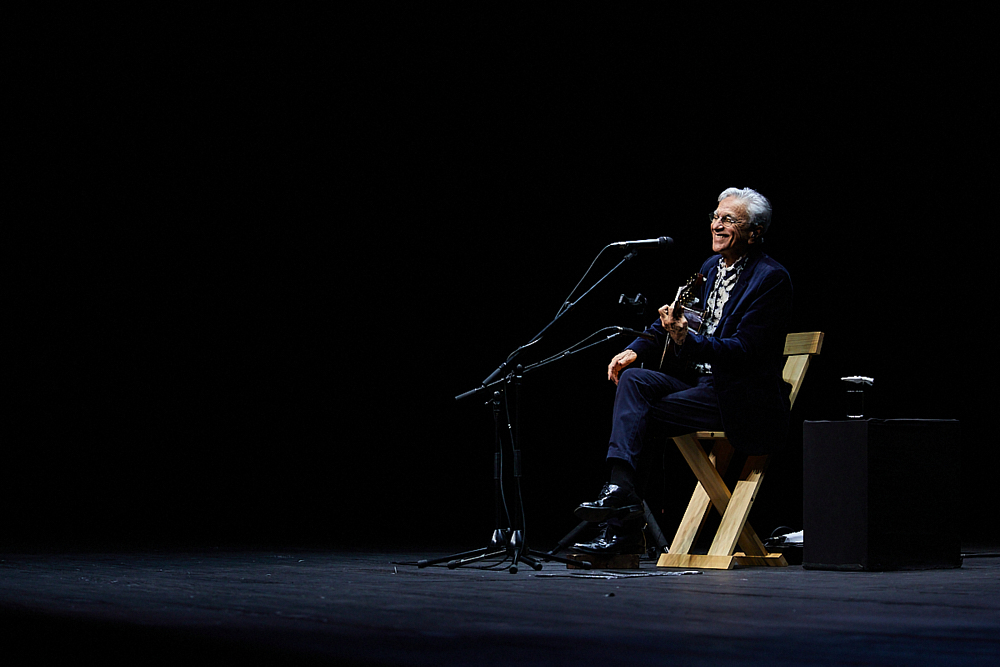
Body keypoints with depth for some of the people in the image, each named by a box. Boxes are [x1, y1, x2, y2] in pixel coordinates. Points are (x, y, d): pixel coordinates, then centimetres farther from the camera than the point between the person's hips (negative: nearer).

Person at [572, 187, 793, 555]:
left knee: (640, 413, -21)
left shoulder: (771, 278, -12)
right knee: (633, 379, -16)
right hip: (698, 381, 8)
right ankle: (620, 488, -27)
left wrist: (687, 339, -32)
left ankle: (622, 526, -21)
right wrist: (635, 350, 2)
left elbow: (744, 350, -20)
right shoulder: (711, 267, 13)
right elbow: (673, 319, 19)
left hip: (739, 400, -8)